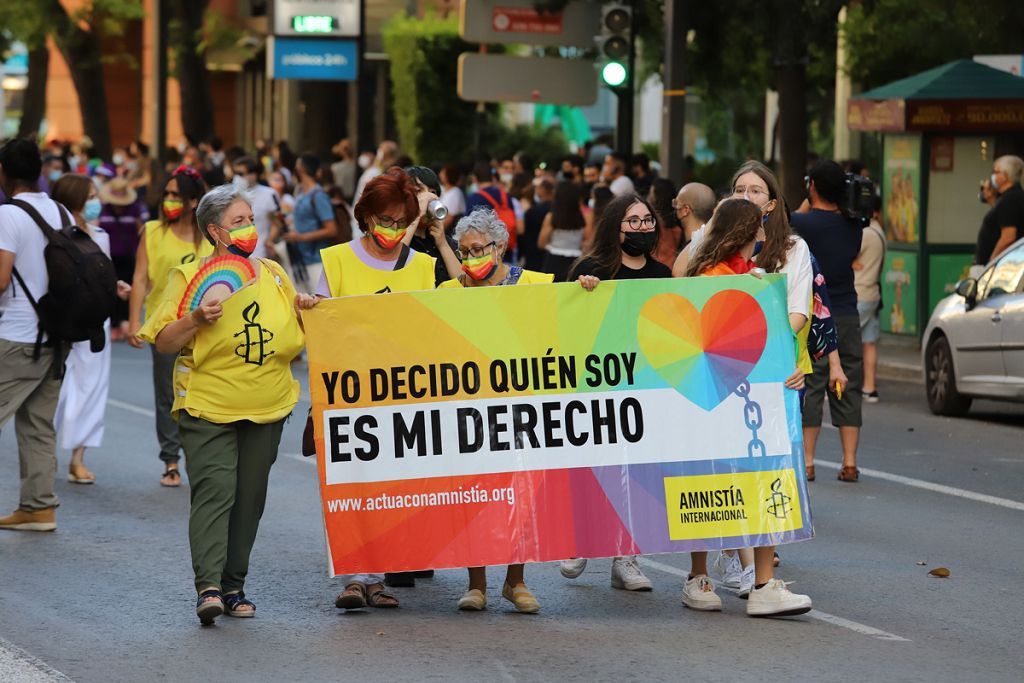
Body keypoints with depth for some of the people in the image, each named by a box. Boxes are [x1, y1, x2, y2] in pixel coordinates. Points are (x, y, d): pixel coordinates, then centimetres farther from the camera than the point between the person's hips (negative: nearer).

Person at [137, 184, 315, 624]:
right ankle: (208, 587, -21)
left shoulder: (274, 275, 13)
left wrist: (303, 312, 2)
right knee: (214, 490, -16)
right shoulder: (190, 276, 0)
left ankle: (234, 586, 14)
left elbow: (294, 340, 22)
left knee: (249, 497, 6)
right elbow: (163, 342, -4)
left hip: (266, 407, 5)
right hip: (207, 405, -5)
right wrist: (197, 319, -19)